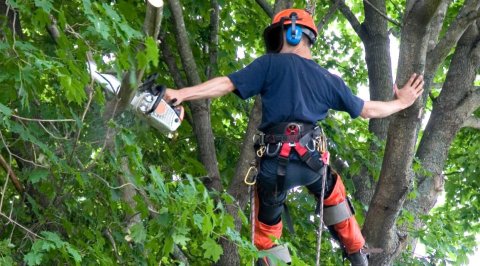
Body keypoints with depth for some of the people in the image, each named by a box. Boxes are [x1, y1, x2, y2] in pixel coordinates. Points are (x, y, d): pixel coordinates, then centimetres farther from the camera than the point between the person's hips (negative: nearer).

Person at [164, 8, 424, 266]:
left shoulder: (271, 64, 0)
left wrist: (181, 94, -10)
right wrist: (402, 102, 37)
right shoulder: (327, 79, 12)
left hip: (276, 164, -4)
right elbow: (368, 110, 20)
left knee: (267, 225, 16)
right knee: (331, 191, 35)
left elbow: (227, 84, -8)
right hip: (311, 160, 4)